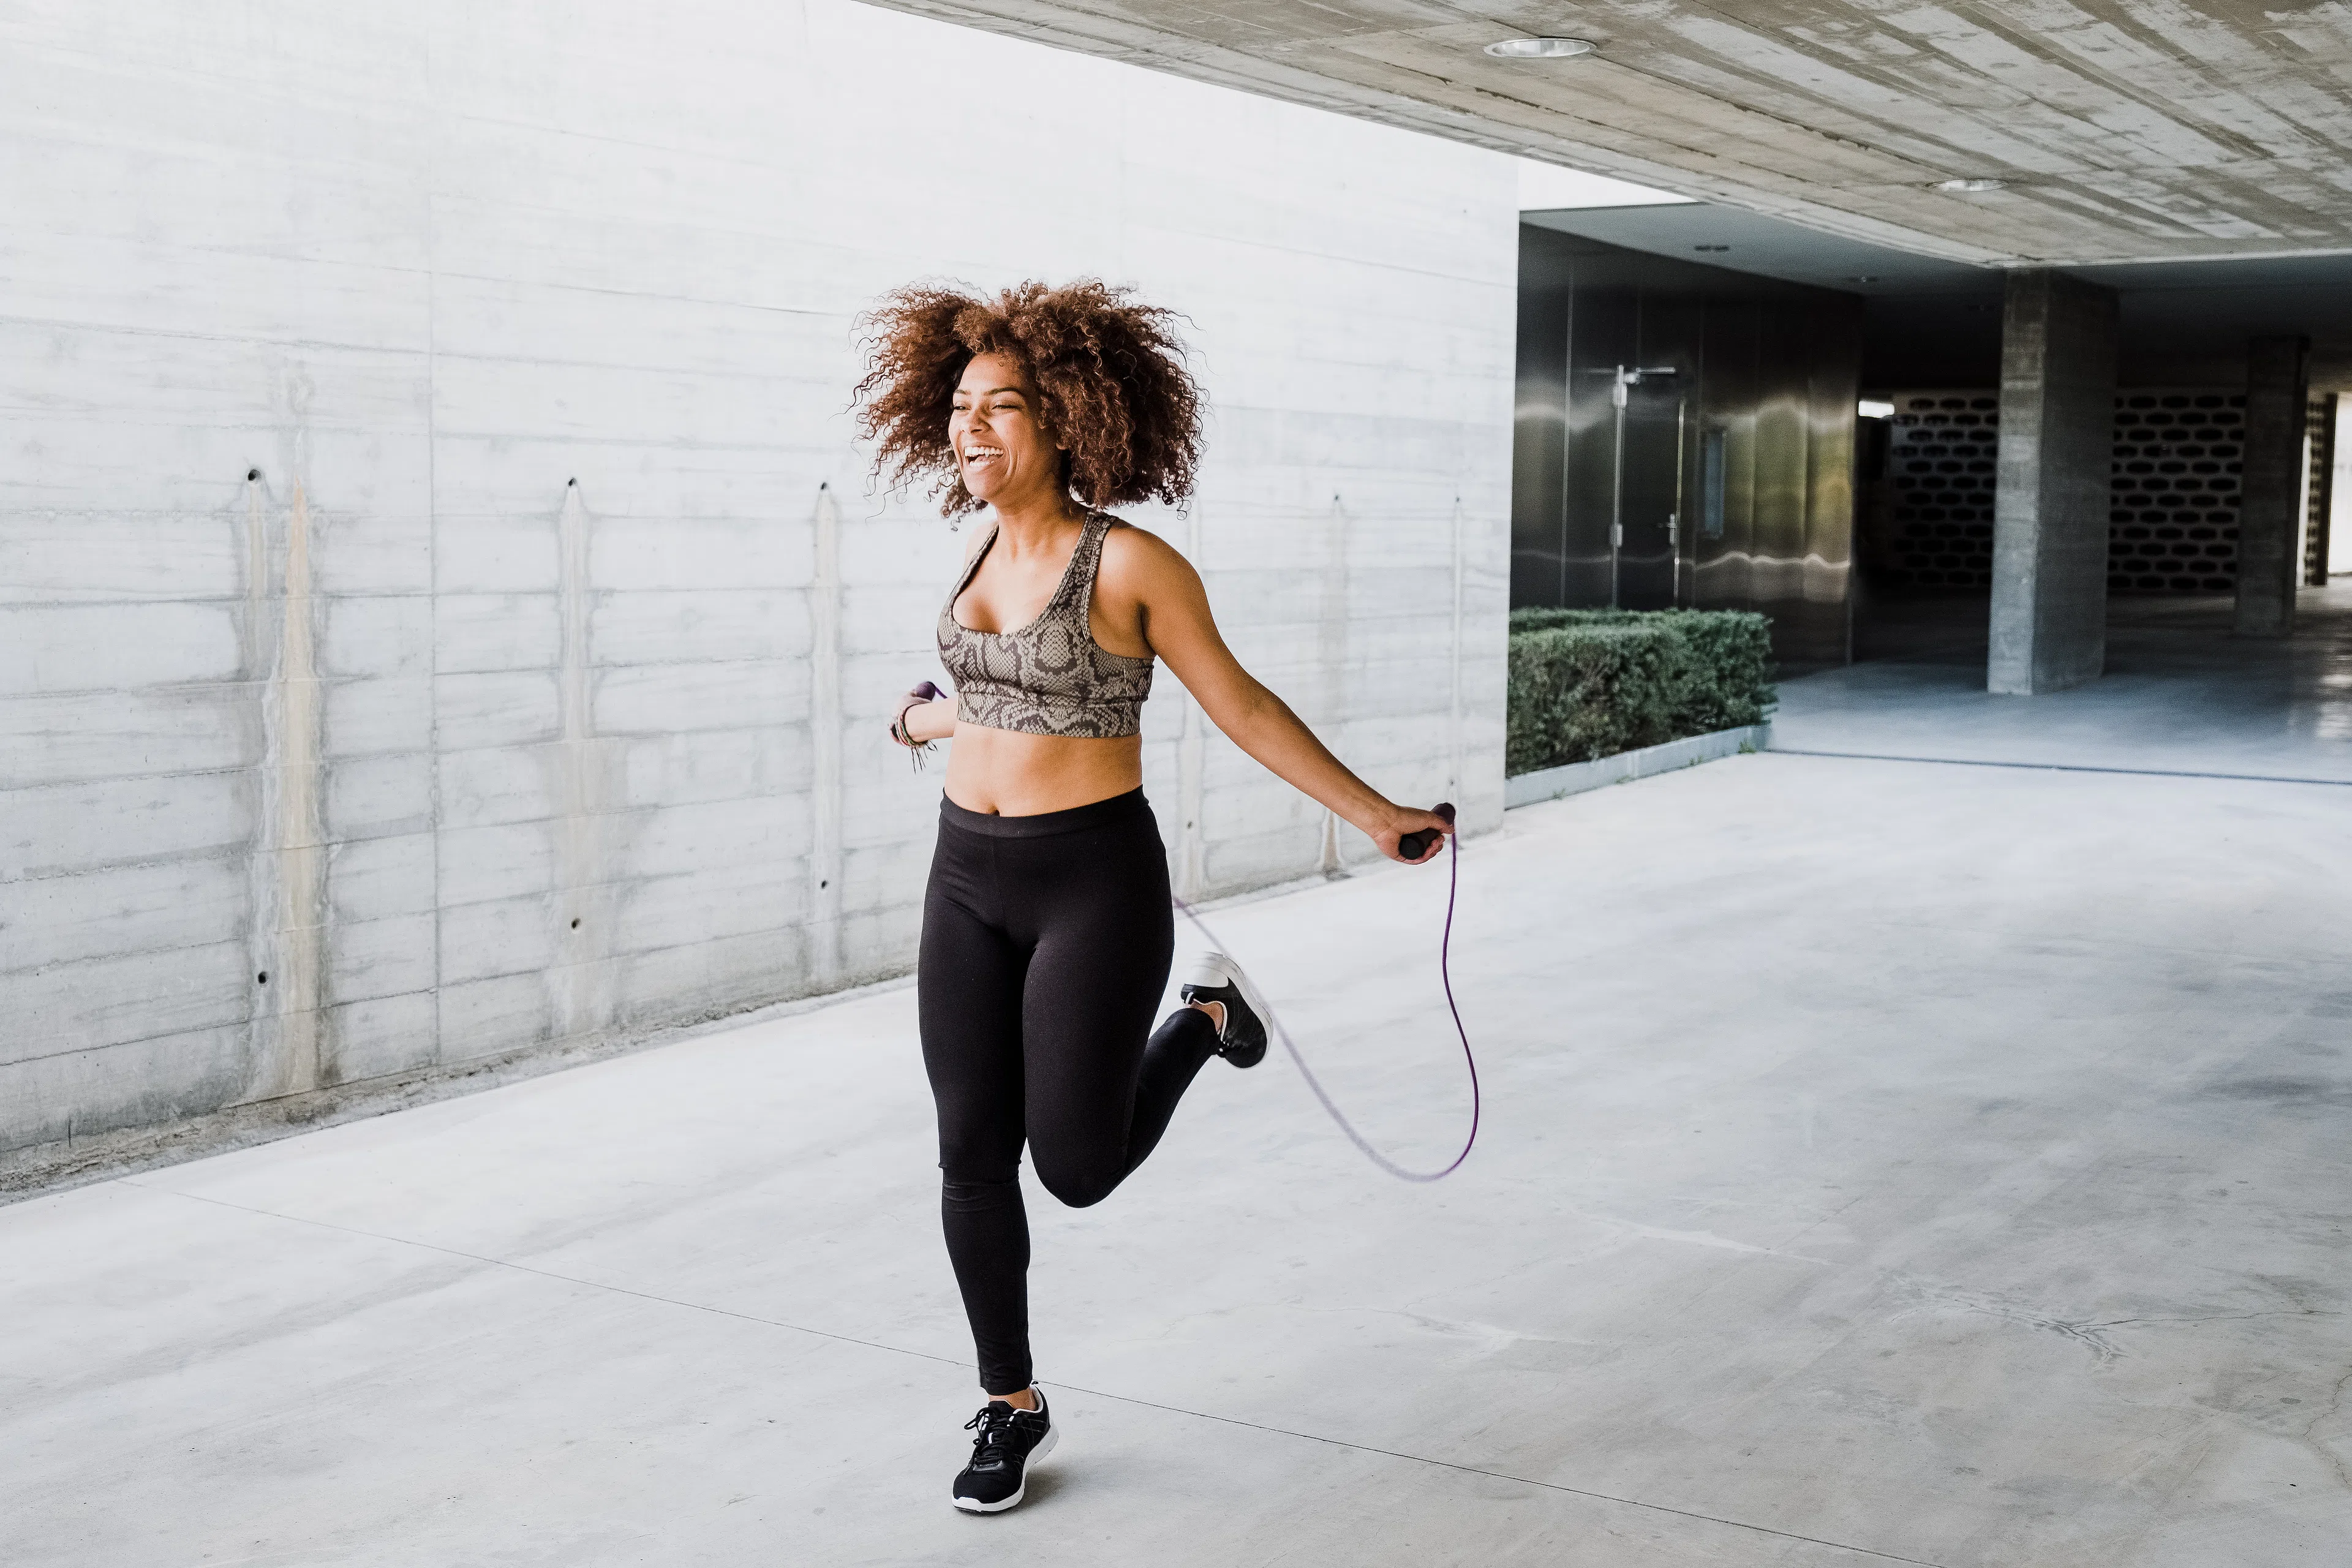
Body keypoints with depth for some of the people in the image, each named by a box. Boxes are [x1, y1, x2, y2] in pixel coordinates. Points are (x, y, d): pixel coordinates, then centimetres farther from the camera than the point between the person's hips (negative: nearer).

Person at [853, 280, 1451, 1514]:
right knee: (973, 1157, 5)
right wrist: (933, 725, 39)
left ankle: (1206, 1019, 27)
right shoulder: (987, 548, 5)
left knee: (1077, 1167, -2)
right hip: (970, 879, 6)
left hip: (1095, 883, -6)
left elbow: (1240, 705, -7)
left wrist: (1372, 814, -10)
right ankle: (1012, 1405, 24)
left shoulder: (1131, 562, -14)